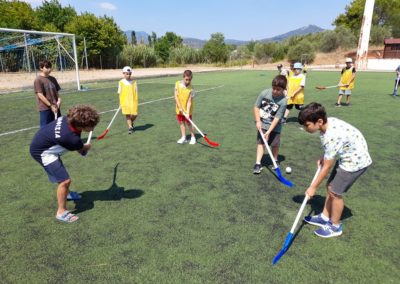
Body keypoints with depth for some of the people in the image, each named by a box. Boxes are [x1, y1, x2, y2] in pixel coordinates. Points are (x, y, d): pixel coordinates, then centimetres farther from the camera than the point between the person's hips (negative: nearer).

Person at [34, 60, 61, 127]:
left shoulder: (53, 79, 12)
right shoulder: (38, 80, -7)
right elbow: (40, 95, -13)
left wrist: (59, 100, -4)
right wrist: (50, 105, -16)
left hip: (55, 107, 6)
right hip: (45, 108, -6)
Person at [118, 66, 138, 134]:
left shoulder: (134, 82, 3)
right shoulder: (121, 82, 0)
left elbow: (136, 92, 6)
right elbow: (119, 93, 3)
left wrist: (136, 102, -1)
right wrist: (120, 103, -1)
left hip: (133, 101, 1)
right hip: (125, 102, -1)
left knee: (134, 115, -1)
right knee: (127, 115, -1)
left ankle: (131, 122, 29)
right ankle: (130, 127, 9)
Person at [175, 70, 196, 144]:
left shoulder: (191, 88, -17)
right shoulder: (177, 84, -9)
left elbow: (189, 101, -19)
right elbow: (176, 97, -10)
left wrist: (187, 112, -26)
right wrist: (180, 107, -16)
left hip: (187, 110, -3)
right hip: (179, 109, 4)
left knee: (189, 123, 2)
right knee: (181, 123, 11)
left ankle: (193, 137, 17)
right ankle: (183, 137, 23)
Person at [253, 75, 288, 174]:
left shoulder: (283, 101, -20)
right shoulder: (264, 93, -13)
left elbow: (277, 118, -21)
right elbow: (256, 107, -3)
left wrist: (268, 132, -24)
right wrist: (258, 121, -11)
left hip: (274, 127, -1)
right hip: (262, 124, 1)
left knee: (275, 144, 8)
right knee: (261, 143, 0)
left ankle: (275, 161, 31)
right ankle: (258, 164, 3)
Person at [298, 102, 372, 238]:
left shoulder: (332, 136, -35)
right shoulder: (328, 122, -12)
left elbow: (327, 167, -24)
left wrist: (313, 187, -14)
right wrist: (324, 158, -3)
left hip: (356, 161, -8)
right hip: (347, 157, 8)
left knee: (335, 192, 1)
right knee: (330, 187, 13)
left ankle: (335, 226, 21)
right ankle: (325, 217, 31)